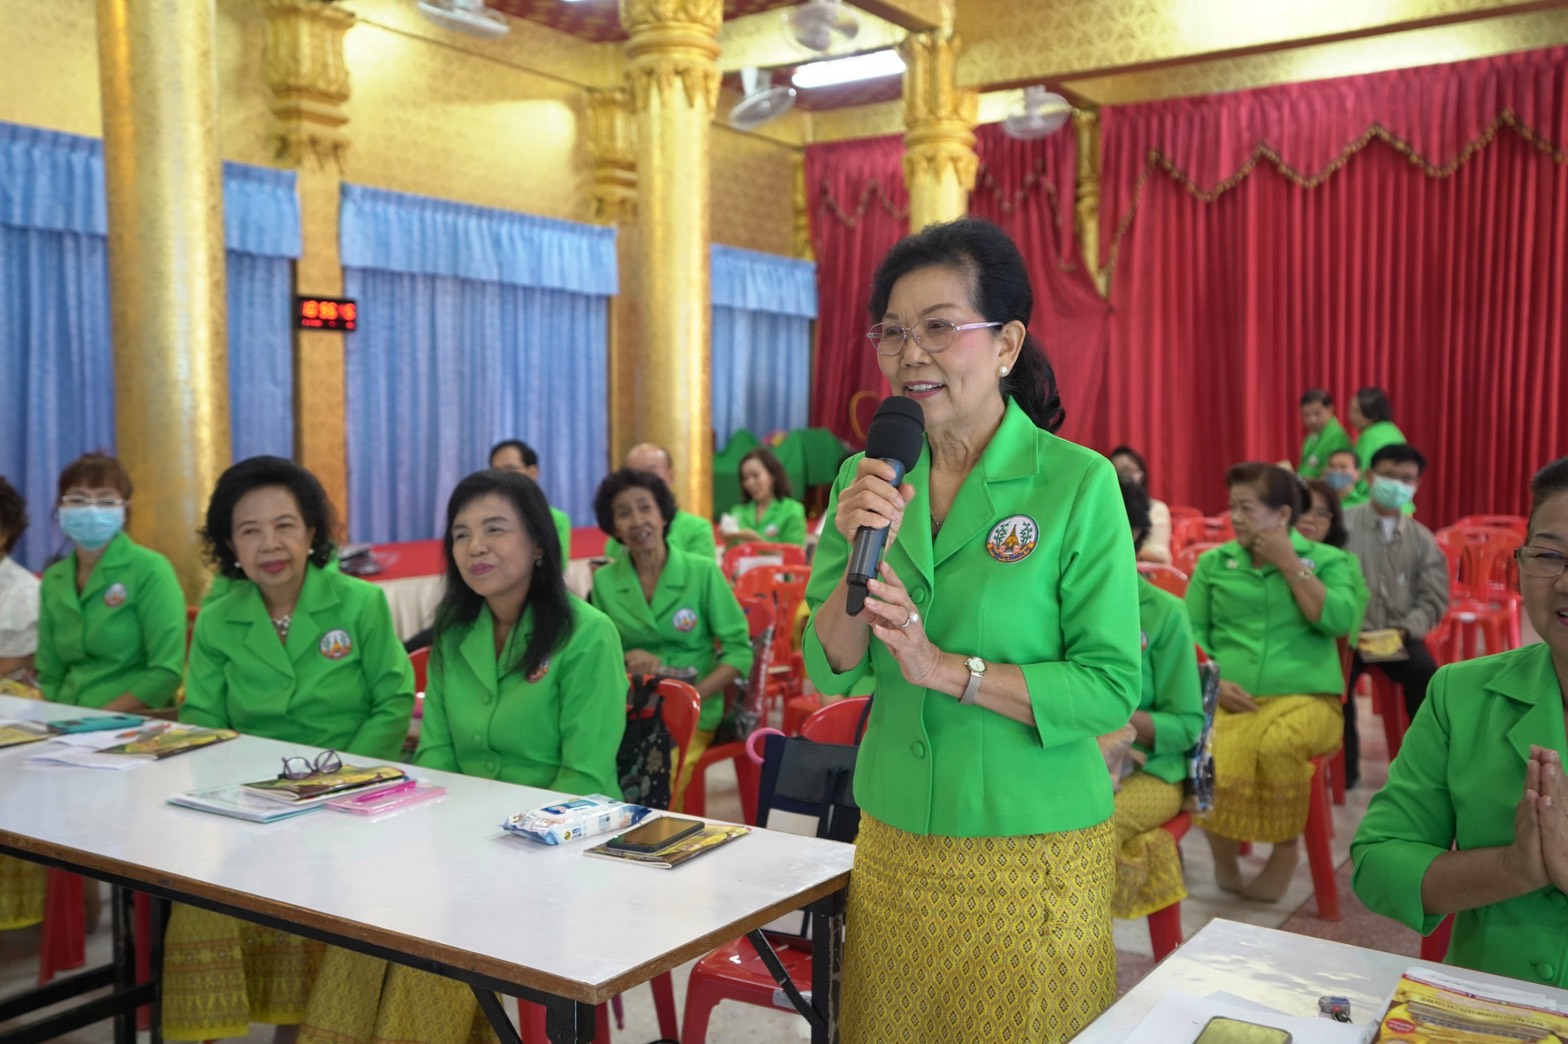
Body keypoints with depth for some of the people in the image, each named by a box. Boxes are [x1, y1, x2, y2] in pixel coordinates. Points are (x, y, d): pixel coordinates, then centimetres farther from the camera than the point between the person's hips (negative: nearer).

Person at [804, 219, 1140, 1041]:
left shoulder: (1078, 483, -12)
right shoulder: (867, 479, 1)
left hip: (1031, 855, -4)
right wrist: (861, 556, -17)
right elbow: (832, 672, -1)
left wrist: (946, 668, -23)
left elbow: (1113, 690, -14)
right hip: (894, 843, 4)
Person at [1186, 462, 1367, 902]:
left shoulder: (1327, 560, 9)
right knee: (1218, 770, -30)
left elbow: (1339, 622, -8)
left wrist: (1290, 564, -6)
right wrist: (1215, 682, -8)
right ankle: (1225, 861, 0)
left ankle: (1286, 847, -8)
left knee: (1277, 745, -36)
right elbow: (1190, 634, 9)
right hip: (1230, 700, 2)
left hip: (1306, 697, -1)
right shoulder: (1213, 563, 12)